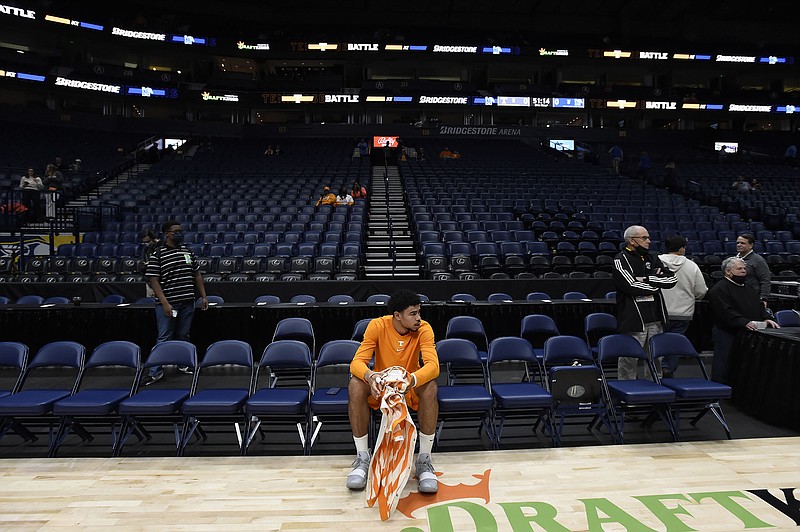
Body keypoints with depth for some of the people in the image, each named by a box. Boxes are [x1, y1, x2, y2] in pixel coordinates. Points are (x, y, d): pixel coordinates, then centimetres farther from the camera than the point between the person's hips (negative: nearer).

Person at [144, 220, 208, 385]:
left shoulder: (188, 251, 10)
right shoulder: (157, 254, -6)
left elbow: (197, 275, 16)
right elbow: (153, 280, -9)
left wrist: (203, 296, 10)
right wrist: (164, 303, -16)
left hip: (188, 303, 5)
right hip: (168, 303, -5)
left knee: (183, 335, 14)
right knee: (164, 337, -1)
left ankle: (183, 364, 27)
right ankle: (156, 371, 7)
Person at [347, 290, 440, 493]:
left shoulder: (423, 329, -17)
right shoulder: (377, 326, -17)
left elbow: (433, 365, -30)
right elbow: (357, 362, -23)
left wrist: (412, 379, -52)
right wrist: (370, 375, -47)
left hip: (410, 388, 0)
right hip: (380, 387, 1)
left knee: (430, 386, -33)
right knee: (355, 385, -30)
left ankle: (424, 459, -19)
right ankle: (362, 457, -14)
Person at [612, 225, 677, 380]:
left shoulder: (652, 259, 16)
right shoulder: (621, 259, -5)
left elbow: (672, 279, 5)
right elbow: (632, 286, -19)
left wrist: (647, 279, -9)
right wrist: (656, 283, -3)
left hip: (656, 320, 7)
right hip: (633, 319, -6)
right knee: (629, 360, -2)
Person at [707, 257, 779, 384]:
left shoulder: (748, 289, 20)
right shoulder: (719, 289, -10)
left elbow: (759, 306, 18)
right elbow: (726, 312, -20)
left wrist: (765, 319, -1)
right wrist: (745, 323, -30)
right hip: (727, 334, -8)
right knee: (724, 368, -4)